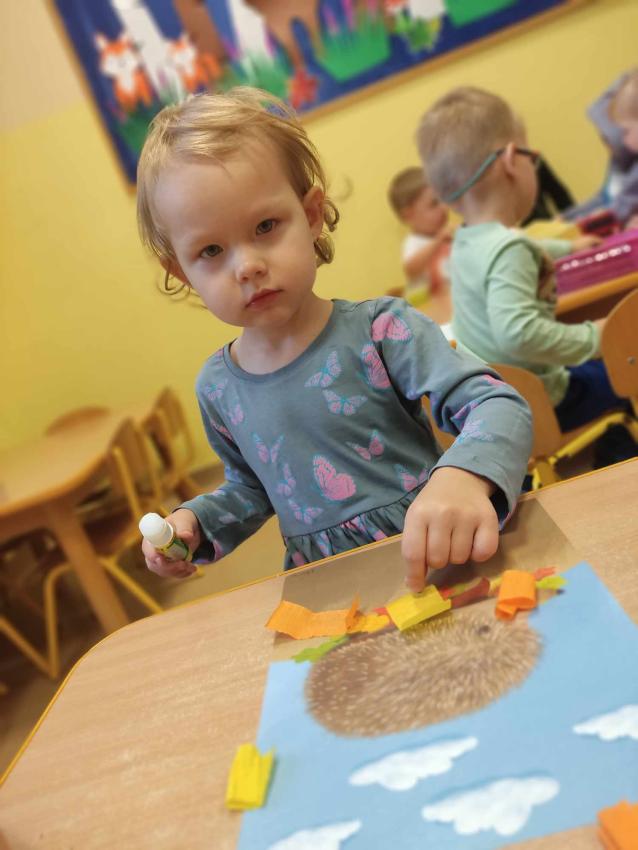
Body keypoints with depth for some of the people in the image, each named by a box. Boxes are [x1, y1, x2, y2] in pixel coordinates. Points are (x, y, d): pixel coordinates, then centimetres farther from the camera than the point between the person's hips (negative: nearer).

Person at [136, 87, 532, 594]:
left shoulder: (380, 331, -13)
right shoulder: (217, 389, 2)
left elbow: (501, 406, -19)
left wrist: (462, 478, -39)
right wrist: (195, 521, 0)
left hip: (434, 565, -5)